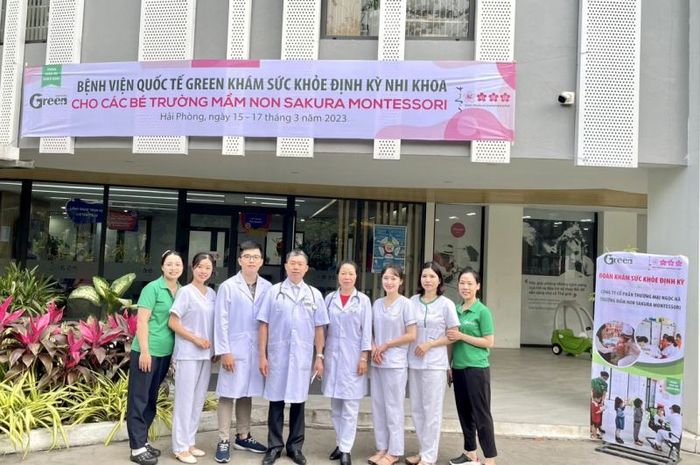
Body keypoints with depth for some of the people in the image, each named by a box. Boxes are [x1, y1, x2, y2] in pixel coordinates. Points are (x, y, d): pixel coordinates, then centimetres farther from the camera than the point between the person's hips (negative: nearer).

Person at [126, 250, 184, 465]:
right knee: (139, 399, 2)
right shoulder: (153, 288, -10)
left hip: (166, 353, 6)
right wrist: (145, 351, -17)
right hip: (147, 351, -6)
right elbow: (142, 320, -13)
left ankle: (143, 440, 27)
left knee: (151, 399, 15)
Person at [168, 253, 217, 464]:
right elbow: (173, 322, -11)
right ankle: (180, 447, 11)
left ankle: (189, 442, 24)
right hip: (188, 354, -6)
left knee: (198, 400, 12)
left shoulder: (212, 293, 8)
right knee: (184, 399, 1)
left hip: (206, 354, 6)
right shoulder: (185, 291, -9)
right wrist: (195, 339, -15)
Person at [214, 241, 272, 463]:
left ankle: (243, 437, 28)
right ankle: (224, 441, 12)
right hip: (234, 349, -3)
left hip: (257, 349, 3)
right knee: (228, 395, 2)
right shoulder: (228, 286, -5)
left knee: (246, 394, 15)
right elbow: (221, 321, -6)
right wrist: (224, 351, -10)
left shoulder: (267, 288, 3)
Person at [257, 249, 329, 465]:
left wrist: (320, 356, 3)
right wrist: (262, 355, -3)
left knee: (298, 402, 9)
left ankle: (295, 447, 20)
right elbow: (264, 325, 1)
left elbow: (319, 328, 7)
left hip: (302, 356, 1)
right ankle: (274, 446, 18)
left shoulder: (315, 294, 5)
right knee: (276, 402, 6)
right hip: (277, 355, -1)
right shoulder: (273, 292, 1)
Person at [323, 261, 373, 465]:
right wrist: (320, 355, 6)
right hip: (333, 356, 3)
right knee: (335, 406, 9)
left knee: (350, 407, -2)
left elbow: (366, 330, -1)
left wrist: (364, 357, -6)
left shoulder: (363, 300, 0)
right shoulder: (330, 298, 6)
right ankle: (340, 443, 21)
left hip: (353, 357, -3)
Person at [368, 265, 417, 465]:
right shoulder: (377, 304, 7)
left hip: (396, 363, -5)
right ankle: (382, 448, 23)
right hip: (377, 362, 5)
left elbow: (411, 335, -9)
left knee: (393, 407, 3)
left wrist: (386, 346, -9)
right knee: (378, 406, 10)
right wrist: (373, 348, -5)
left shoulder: (405, 304, -7)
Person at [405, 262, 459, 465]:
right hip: (414, 362, 4)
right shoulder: (413, 301, 4)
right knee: (416, 409, 12)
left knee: (431, 410, 3)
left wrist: (428, 345, -13)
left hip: (435, 364, -4)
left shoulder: (446, 304, -5)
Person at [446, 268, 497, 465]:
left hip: (476, 368, -6)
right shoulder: (456, 310, 9)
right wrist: (449, 365, 12)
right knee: (464, 412, 14)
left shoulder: (482, 311, -9)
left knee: (481, 414, -1)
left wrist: (462, 336, -16)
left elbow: (489, 342, -12)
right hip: (458, 368, 6)